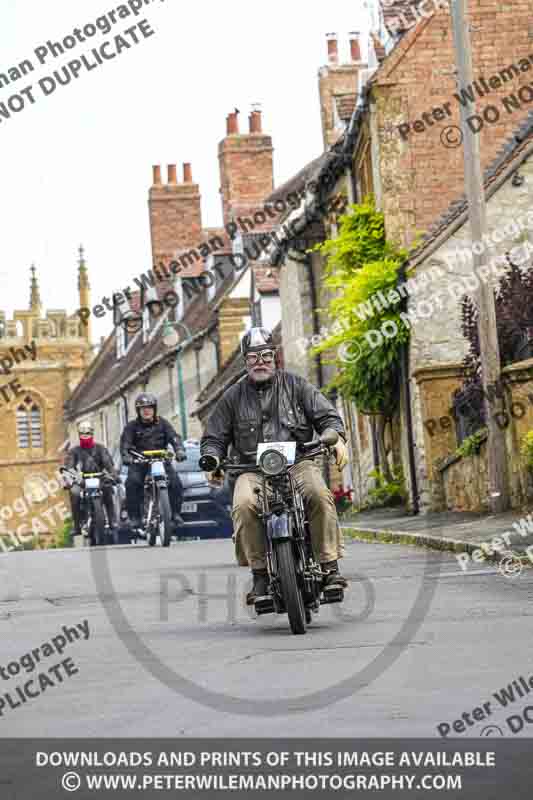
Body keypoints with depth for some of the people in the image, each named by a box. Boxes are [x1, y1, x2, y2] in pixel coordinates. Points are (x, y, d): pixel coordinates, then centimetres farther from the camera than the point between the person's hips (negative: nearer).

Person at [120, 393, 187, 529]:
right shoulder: (132, 426, 6)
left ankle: (176, 513, -6)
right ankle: (134, 517, -18)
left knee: (175, 482, -19)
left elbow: (174, 437, -3)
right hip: (139, 462, -1)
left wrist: (179, 450, -24)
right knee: (132, 483, -26)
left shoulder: (162, 423, 9)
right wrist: (126, 456, -28)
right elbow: (125, 442, -7)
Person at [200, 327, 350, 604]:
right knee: (244, 505, -32)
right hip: (253, 469, 1)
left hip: (297, 463, -1)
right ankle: (260, 574, -22)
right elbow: (214, 437, 18)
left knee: (320, 495, -32)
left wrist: (336, 437, -12)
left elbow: (326, 415, 9)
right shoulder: (233, 397, 15)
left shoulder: (296, 385, 12)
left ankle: (330, 567, -25)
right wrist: (213, 459, -4)